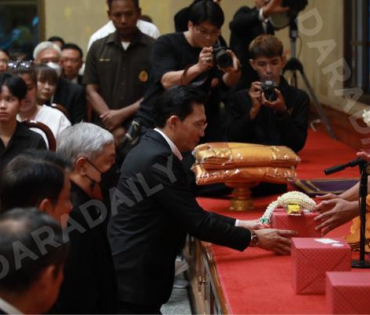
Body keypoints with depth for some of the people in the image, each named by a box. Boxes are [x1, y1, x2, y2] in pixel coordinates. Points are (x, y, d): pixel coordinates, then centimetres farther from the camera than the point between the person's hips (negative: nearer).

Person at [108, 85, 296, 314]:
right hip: (133, 277, -10)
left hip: (133, 271, 10)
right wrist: (254, 238, -10)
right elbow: (196, 221, -19)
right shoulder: (158, 159, -20)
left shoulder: (153, 148, 10)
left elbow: (190, 214, 15)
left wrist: (239, 225, 11)